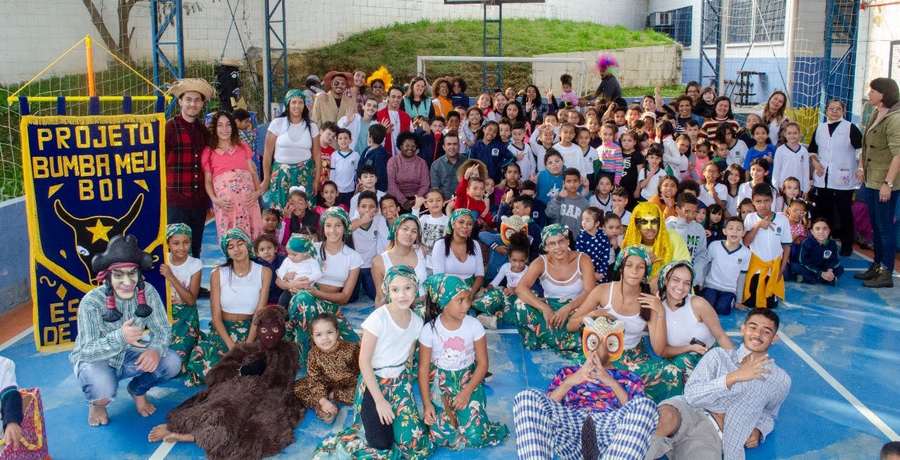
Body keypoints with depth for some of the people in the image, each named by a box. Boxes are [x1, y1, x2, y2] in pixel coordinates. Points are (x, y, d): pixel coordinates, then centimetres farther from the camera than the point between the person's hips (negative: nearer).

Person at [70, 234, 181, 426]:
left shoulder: (147, 292, -18)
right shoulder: (92, 302, -27)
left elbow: (163, 330, -14)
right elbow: (86, 351, -29)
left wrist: (155, 349, -38)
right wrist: (119, 337, -47)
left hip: (129, 357, 4)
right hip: (94, 360, -3)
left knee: (172, 362, -21)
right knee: (102, 389, -35)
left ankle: (138, 390, 13)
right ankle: (97, 403, 6)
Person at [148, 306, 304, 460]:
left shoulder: (287, 353, 19)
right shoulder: (246, 349, 20)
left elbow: (280, 388, 7)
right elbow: (214, 376, 10)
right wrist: (242, 371, -4)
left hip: (266, 401, 0)